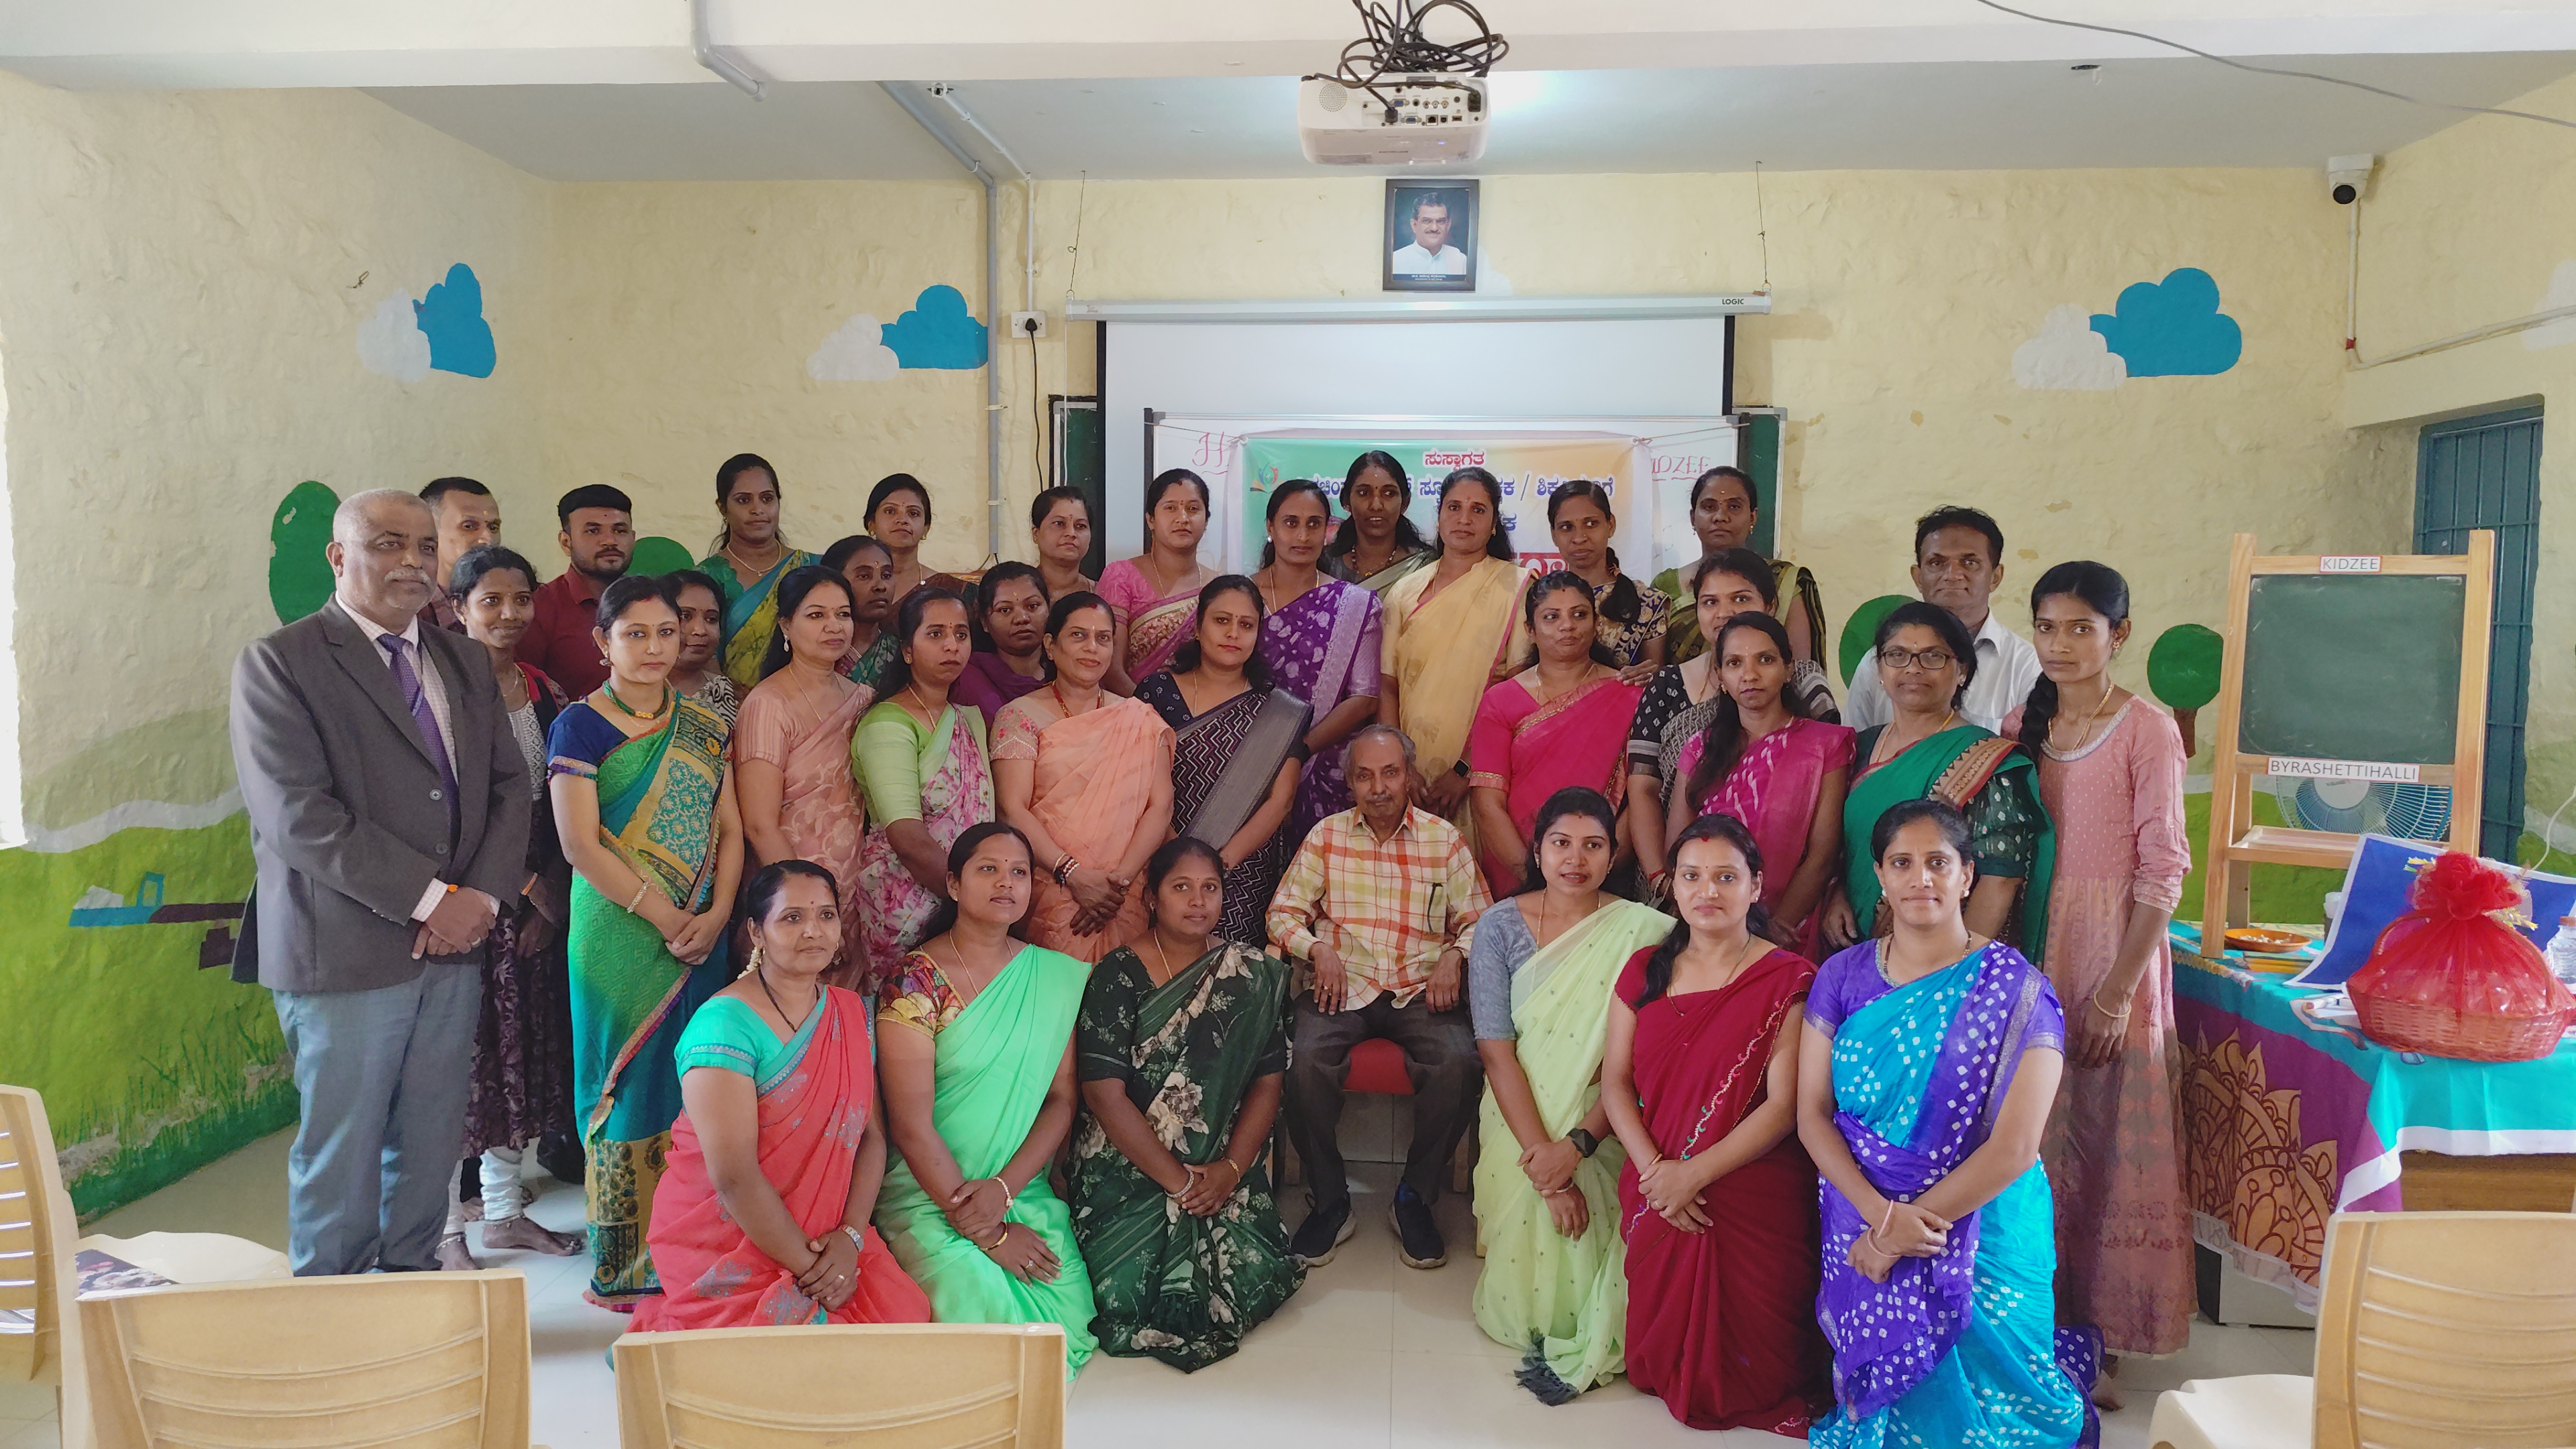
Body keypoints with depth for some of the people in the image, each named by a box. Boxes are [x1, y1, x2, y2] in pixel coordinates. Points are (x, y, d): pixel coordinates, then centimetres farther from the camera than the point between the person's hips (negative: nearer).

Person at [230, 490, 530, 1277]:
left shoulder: (467, 663, 13)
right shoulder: (277, 664, -7)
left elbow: (511, 787, 11)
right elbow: (300, 818, -16)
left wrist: (480, 898, -6)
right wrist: (431, 900, -16)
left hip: (453, 946, 5)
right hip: (346, 951, -5)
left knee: (429, 1151, 13)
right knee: (341, 1160, 6)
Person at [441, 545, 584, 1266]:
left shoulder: (545, 692, 8)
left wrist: (551, 892, 1)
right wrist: (523, 883, -12)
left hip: (534, 905, 6)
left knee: (523, 1050, 13)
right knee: (458, 1053, 0)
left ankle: (505, 1210, 27)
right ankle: (446, 1229, 13)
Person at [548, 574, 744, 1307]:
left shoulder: (704, 726, 11)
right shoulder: (581, 726, -2)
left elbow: (730, 828, 9)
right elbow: (580, 842, -10)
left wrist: (715, 914, -6)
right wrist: (663, 915, -13)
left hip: (701, 936, 4)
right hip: (617, 936, -4)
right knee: (629, 1088, -1)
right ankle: (627, 1267, 9)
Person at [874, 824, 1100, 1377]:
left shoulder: (1057, 976, 6)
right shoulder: (917, 982, -9)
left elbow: (1063, 1098, 5)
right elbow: (912, 1127, -12)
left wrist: (1003, 1190, -11)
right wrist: (985, 1231, -14)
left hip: (1023, 1188, 4)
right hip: (928, 1192, -4)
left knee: (1067, 1308, -18)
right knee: (980, 1302, -27)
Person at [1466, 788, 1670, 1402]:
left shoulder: (1645, 932, -4)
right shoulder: (1501, 926, -1)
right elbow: (1496, 1050, -8)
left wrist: (1577, 1145, -20)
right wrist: (1542, 1156, -18)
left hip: (1605, 1135, -1)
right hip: (1523, 1127, 1)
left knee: (1592, 1221, -25)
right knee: (1532, 1209, -22)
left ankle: (1585, 1344, 3)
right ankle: (1532, 1321, 8)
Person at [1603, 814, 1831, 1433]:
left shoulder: (1787, 981, -8)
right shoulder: (1645, 970, 7)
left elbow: (1784, 1105, -15)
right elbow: (1615, 1082, 4)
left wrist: (1693, 1173, -19)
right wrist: (1654, 1171, -13)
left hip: (1754, 1203, -3)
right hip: (1656, 1194, 4)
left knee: (1746, 1357, -1)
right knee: (1662, 1333, 5)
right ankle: (1669, 1385, 36)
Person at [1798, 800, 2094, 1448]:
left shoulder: (2015, 990, -9)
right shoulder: (1843, 977, 2)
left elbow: (2014, 1149, -16)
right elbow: (1812, 1115, -2)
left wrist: (1906, 1230, -16)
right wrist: (1882, 1214, -18)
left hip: (1981, 1234, -2)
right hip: (1861, 1225, 3)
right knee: (1881, 1392, -3)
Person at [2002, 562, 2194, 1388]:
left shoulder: (2147, 731, -7)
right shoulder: (2020, 726, 8)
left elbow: (2163, 871, -10)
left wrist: (2118, 992, -14)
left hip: (2114, 955, -4)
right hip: (2029, 951, 5)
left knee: (2107, 1142, 2)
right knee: (2031, 1140, 10)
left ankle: (2099, 1338, 16)